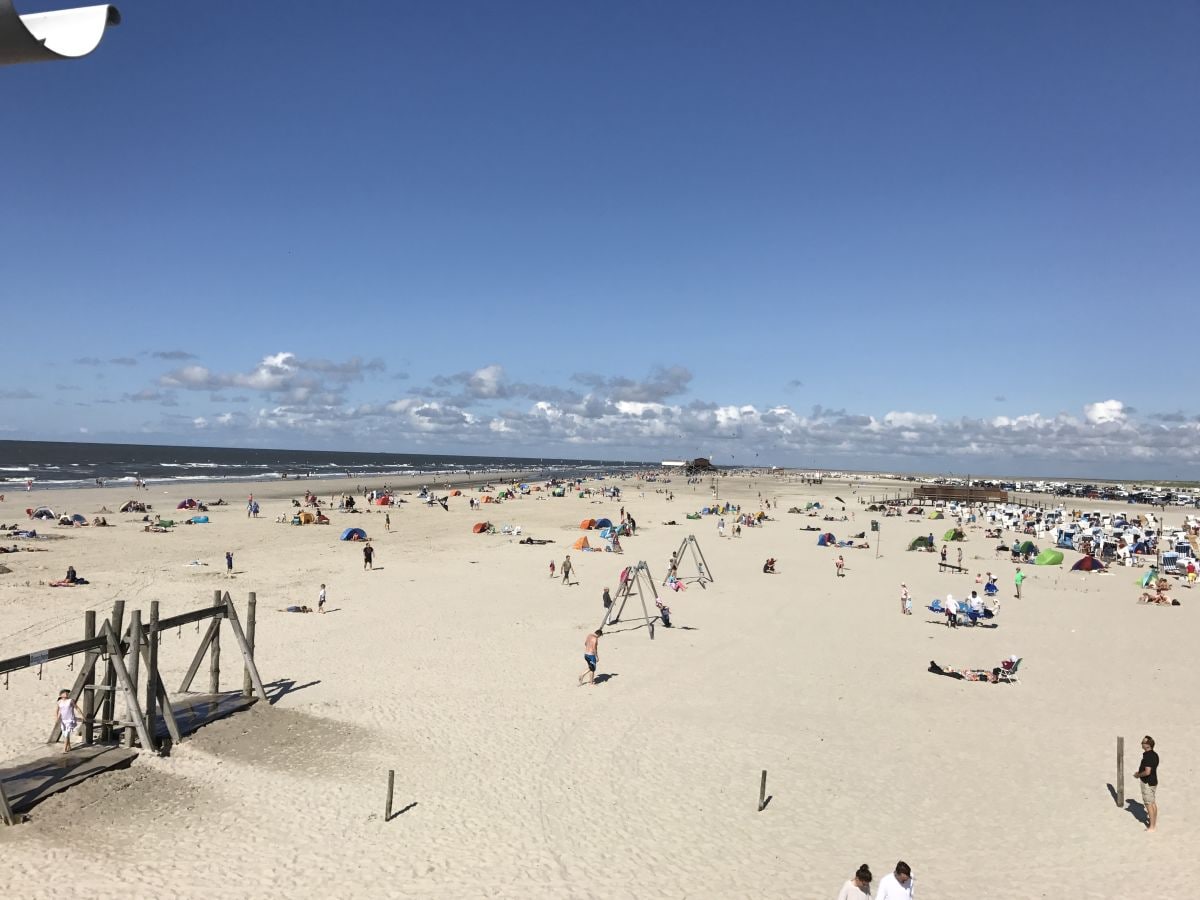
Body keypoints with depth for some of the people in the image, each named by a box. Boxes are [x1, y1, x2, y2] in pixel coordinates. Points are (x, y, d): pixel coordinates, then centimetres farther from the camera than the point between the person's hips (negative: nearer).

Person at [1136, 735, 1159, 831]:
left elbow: (1147, 772, -30)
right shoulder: (1155, 754, 5)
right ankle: (1155, 823, 30)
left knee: (1149, 804, 0)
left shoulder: (1147, 757, -26)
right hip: (1154, 781, 10)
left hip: (1147, 783, -10)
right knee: (1153, 803, 19)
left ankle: (1152, 827, 8)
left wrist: (1138, 775, -13)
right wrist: (1140, 772, 14)